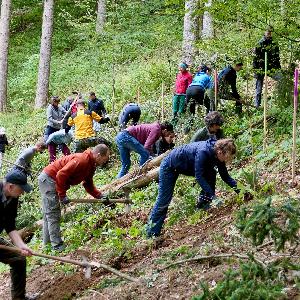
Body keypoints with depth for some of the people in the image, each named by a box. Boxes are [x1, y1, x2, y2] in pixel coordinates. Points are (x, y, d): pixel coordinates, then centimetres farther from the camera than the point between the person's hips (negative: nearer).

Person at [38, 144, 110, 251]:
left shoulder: (91, 165, 7)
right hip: (48, 179, -11)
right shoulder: (82, 160, -24)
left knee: (48, 213, 18)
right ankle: (57, 245, -7)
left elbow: (88, 185, 14)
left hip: (47, 180, 11)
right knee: (53, 214, -8)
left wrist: (100, 196, 0)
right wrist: (62, 195, -21)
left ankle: (47, 241, 27)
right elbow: (61, 174, -29)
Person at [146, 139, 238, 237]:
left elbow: (225, 176, -4)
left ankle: (203, 204, 0)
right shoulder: (203, 152, -38)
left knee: (211, 174, -9)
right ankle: (152, 234, 6)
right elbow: (199, 176, -38)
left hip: (186, 166, 8)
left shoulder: (218, 155, -15)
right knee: (163, 201, -5)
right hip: (169, 166, -8)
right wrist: (212, 195, -41)